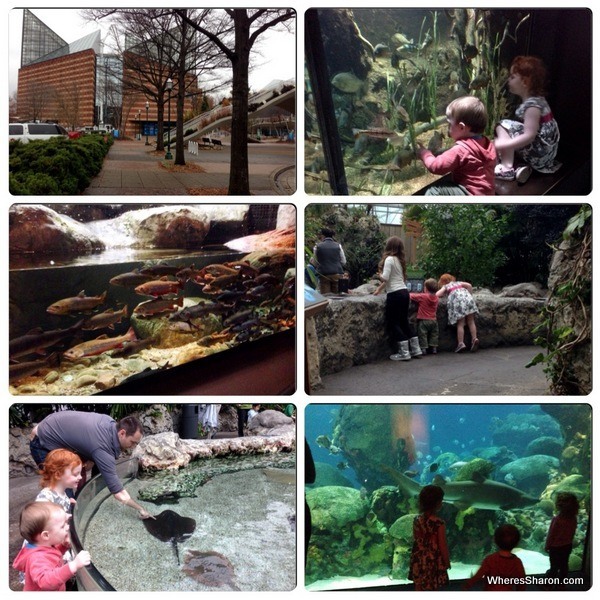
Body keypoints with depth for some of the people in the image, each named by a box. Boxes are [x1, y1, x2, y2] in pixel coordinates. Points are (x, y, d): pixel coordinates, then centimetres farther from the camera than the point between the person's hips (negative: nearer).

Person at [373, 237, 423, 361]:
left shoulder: (389, 259, -11)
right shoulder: (399, 260, 14)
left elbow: (385, 278, -18)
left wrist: (379, 275, 4)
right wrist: (379, 290, 30)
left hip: (395, 295, -8)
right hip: (404, 292, 8)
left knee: (393, 322, 0)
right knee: (404, 321, 16)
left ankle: (404, 353, -3)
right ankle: (415, 349, 18)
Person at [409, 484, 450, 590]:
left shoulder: (417, 520, -3)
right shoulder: (439, 523, -19)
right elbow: (443, 546, -14)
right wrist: (447, 561, -1)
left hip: (419, 560, 5)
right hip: (434, 561, -5)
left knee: (419, 589, 13)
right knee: (433, 590, 7)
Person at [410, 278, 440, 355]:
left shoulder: (422, 296, -15)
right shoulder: (436, 298, 0)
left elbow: (411, 296, -8)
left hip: (423, 320, -5)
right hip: (433, 320, 5)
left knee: (423, 335, 2)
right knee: (434, 334, 15)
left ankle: (423, 349, -1)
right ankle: (434, 348, 16)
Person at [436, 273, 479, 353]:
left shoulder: (445, 286, 21)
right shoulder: (459, 283, 31)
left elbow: (437, 294, 9)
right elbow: (469, 286, 18)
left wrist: (443, 294, 28)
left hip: (458, 301, -3)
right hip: (468, 298, 3)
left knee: (460, 324, -3)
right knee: (471, 322, 9)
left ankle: (461, 343, -9)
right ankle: (474, 339, -3)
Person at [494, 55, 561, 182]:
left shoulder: (533, 105, -19)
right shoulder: (534, 100, 10)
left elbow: (529, 136, -27)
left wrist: (501, 144, -29)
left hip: (540, 153, -10)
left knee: (503, 126, -11)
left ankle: (507, 168, -16)